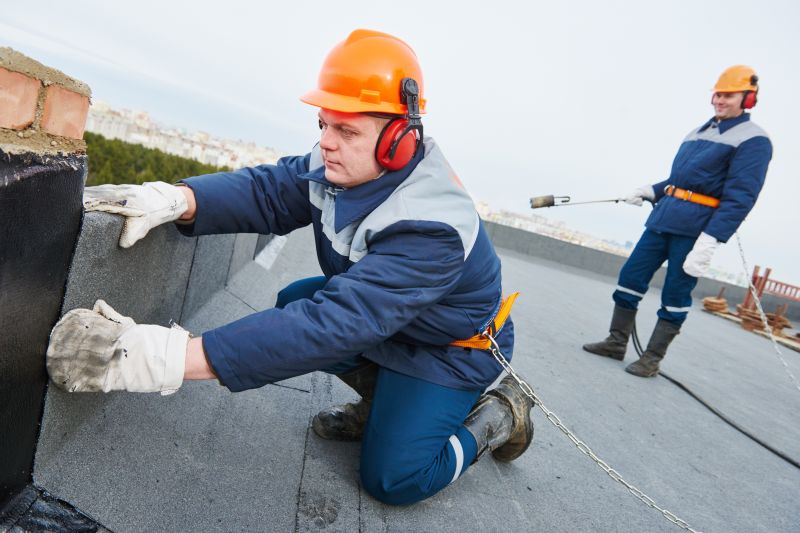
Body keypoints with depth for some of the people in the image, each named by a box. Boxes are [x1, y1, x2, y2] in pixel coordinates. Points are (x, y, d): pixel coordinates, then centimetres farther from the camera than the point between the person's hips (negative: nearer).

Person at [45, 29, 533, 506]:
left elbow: (333, 324, -47)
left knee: (392, 480, -11)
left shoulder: (432, 229, -39)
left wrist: (172, 359, -52)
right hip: (385, 318, 7)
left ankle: (498, 415, 15)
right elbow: (269, 190, -19)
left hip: (455, 346, -6)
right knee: (293, 304, -8)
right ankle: (382, 399, 12)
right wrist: (174, 198, -40)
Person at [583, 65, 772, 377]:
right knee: (631, 276, 4)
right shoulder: (698, 132, 18)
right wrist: (650, 191, 11)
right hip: (663, 217, 7)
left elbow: (739, 198, -14)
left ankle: (652, 359, 10)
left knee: (675, 295, -1)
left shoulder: (754, 141, -5)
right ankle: (617, 342, 15)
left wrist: (709, 242, -23)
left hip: (695, 228, -7)